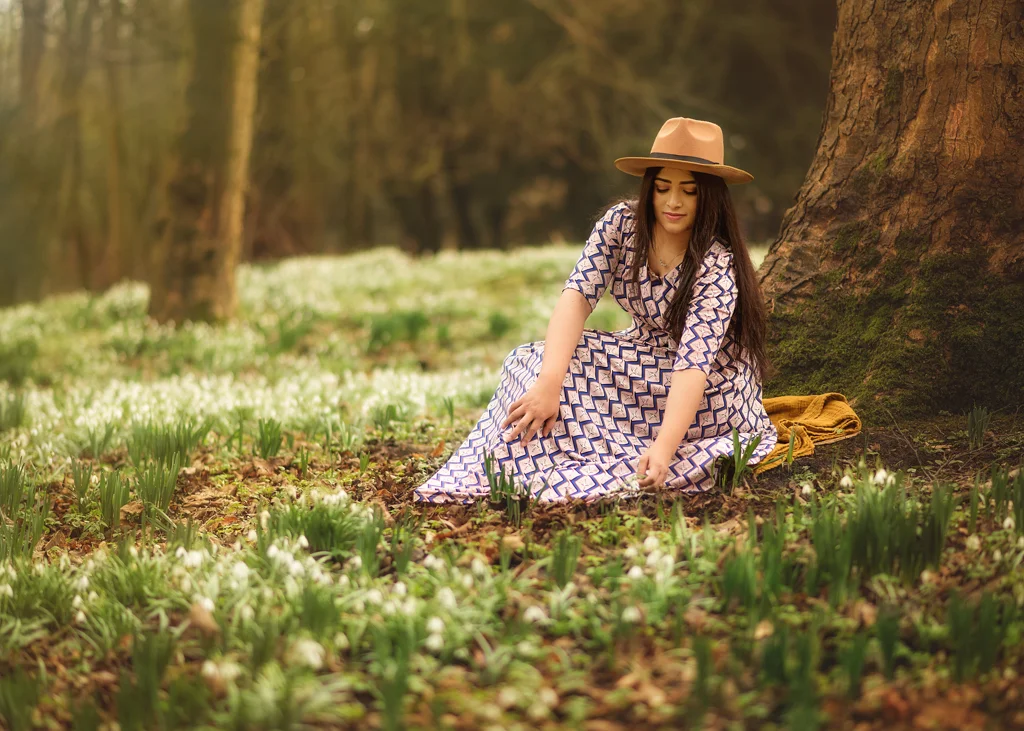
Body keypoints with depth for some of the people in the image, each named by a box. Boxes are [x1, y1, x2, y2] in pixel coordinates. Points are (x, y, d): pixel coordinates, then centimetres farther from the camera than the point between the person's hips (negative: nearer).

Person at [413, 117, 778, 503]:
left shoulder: (717, 266, -27)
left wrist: (664, 447, -53)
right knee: (535, 362, -16)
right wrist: (549, 384, -40)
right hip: (645, 361, 6)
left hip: (712, 390, -6)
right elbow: (578, 295, -25)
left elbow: (694, 363, -37)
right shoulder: (622, 223, -13)